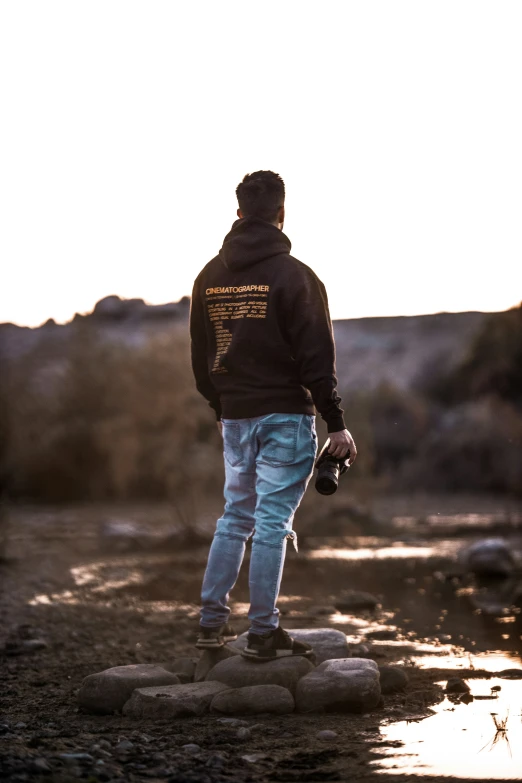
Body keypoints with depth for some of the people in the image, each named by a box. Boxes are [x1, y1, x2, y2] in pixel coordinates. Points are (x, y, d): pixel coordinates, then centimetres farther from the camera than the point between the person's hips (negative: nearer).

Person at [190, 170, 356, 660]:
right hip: (285, 416, -6)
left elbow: (201, 357, 14)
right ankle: (263, 634, -1)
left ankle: (212, 623, 16)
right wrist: (336, 423, -9)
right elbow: (317, 357, -13)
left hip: (235, 417, 6)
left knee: (235, 516, 15)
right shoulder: (293, 275, -11)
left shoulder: (210, 277, 7)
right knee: (272, 522, -3)